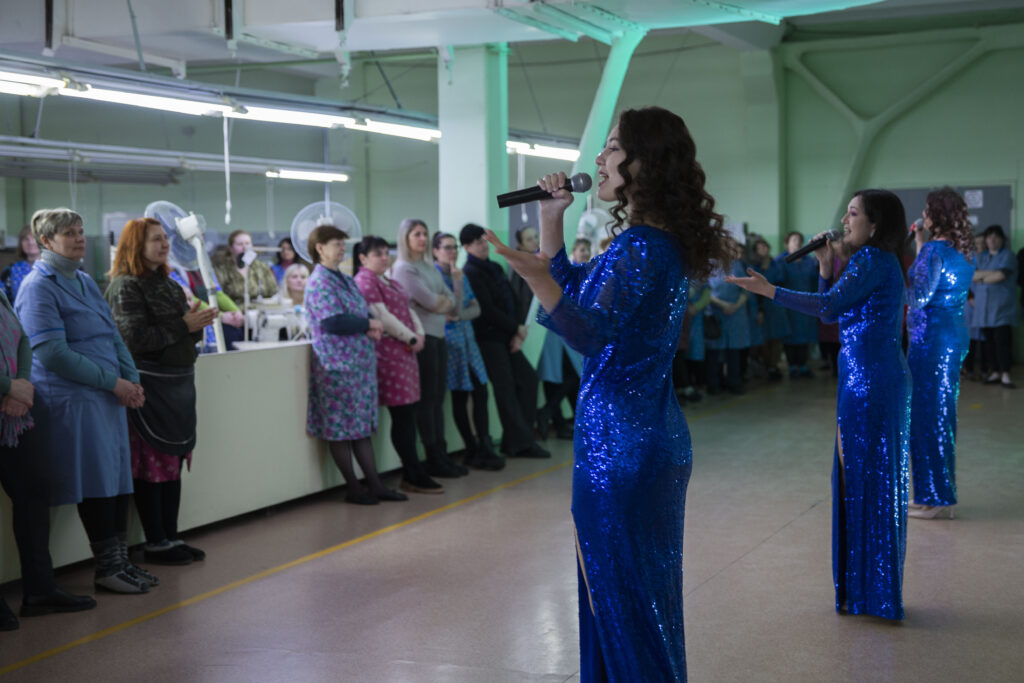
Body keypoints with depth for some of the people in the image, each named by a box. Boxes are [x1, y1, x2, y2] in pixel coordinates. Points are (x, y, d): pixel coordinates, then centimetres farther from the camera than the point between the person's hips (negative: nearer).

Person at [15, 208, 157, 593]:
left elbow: (113, 336, 20)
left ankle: (120, 561, 17)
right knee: (96, 482, -4)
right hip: (73, 400, -8)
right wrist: (113, 381, -15)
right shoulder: (38, 287, -9)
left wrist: (131, 380, 3)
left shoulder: (85, 282, 18)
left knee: (119, 477, 9)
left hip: (109, 398, 8)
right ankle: (107, 568, 6)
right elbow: (52, 353, -16)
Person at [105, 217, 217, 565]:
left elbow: (186, 336, 19)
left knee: (173, 462, 11)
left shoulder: (169, 284, 15)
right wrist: (184, 326, -18)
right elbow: (134, 339, -18)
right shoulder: (125, 286, -9)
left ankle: (171, 537, 18)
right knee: (152, 464, -2)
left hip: (179, 382, 8)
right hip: (148, 385, -8)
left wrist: (197, 321, -4)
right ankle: (155, 543, 6)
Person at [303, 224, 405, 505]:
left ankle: (374, 484, 14)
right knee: (340, 429, 1)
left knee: (362, 426, 11)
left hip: (360, 363, 9)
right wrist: (368, 324, -11)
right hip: (337, 366, -9)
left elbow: (362, 313, 20)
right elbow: (333, 323, -22)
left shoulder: (345, 280, 16)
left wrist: (370, 328, -3)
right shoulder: (319, 283, -11)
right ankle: (353, 488, 7)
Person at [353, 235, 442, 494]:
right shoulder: (364, 281, -7)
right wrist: (411, 338, -11)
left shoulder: (389, 282, 22)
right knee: (403, 416, -8)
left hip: (405, 351, 9)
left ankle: (411, 475, 12)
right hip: (388, 352, -9)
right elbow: (382, 317, -14)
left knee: (408, 415, 8)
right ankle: (415, 476, -5)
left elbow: (408, 311, 19)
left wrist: (419, 333, 1)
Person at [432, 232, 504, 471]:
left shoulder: (461, 275, 15)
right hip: (449, 341, -6)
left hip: (467, 338, 6)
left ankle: (484, 449, 3)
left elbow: (475, 308, 10)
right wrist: (456, 280, -16)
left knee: (480, 393, 0)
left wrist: (459, 315, -9)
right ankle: (474, 450, 8)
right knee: (460, 397, 1)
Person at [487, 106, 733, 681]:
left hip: (620, 441, -10)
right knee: (645, 586, 20)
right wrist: (553, 219, 14)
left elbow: (593, 333, -30)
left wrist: (536, 276, -44)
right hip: (652, 434, 10)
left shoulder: (643, 247, -18)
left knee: (622, 590, 0)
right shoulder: (650, 242, 13)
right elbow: (571, 285, 23)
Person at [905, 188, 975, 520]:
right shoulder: (962, 252, 10)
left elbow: (918, 297, -17)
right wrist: (922, 248, 14)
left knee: (926, 416, -1)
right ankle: (942, 493, 24)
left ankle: (933, 498, 5)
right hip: (954, 336, 9)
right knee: (942, 414, 16)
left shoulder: (935, 250, -16)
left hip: (931, 340, -9)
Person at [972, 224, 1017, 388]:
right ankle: (995, 373, 11)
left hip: (1001, 307, -5)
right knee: (988, 341, 4)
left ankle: (1005, 375, -12)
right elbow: (972, 275, 2)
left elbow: (1000, 276, -12)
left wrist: (981, 278, 1)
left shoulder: (1007, 255, 1)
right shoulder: (980, 257, 16)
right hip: (983, 306, 5)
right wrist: (991, 273, -11)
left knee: (1003, 340, -11)